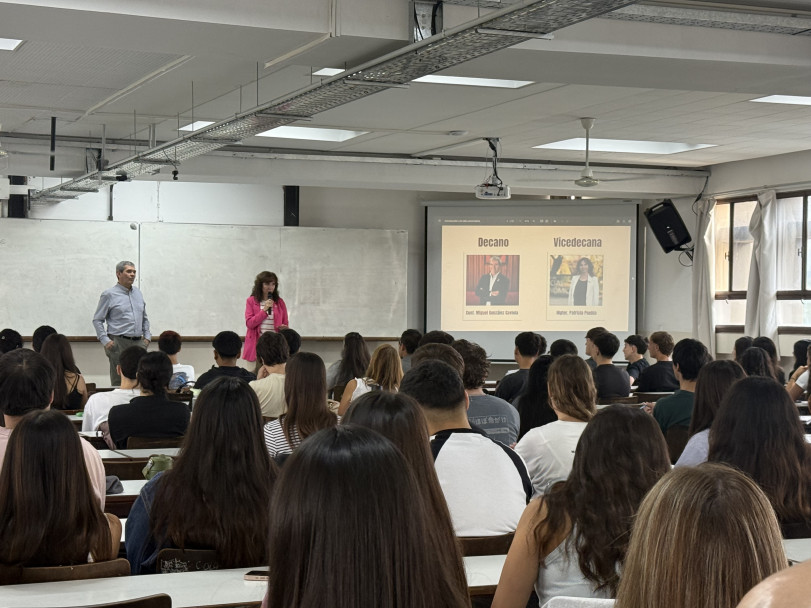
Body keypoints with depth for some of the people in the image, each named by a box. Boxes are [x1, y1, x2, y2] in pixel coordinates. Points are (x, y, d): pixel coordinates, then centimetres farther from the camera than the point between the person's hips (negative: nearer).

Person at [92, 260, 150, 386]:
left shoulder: (138, 293, 16)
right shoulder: (109, 294, -1)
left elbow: (145, 318, 25)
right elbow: (97, 320, -1)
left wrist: (147, 337, 13)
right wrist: (105, 341, -10)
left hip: (138, 342, 5)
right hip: (119, 342, -5)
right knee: (119, 382, -5)